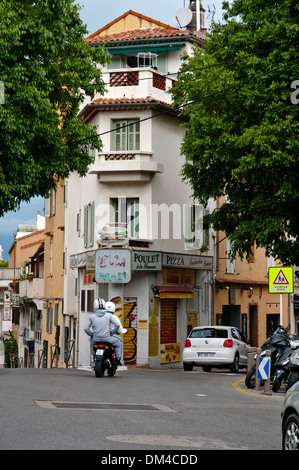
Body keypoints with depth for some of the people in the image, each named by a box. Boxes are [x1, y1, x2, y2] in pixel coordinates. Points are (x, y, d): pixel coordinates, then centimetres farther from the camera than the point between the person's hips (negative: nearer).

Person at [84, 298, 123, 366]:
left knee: (92, 342, 39)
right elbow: (117, 325, -10)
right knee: (118, 342, 26)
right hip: (107, 338, -2)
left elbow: (86, 328, -2)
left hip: (96, 338, 2)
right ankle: (118, 360, 22)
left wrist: (91, 334, 14)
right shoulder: (109, 315, -2)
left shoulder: (92, 316, 1)